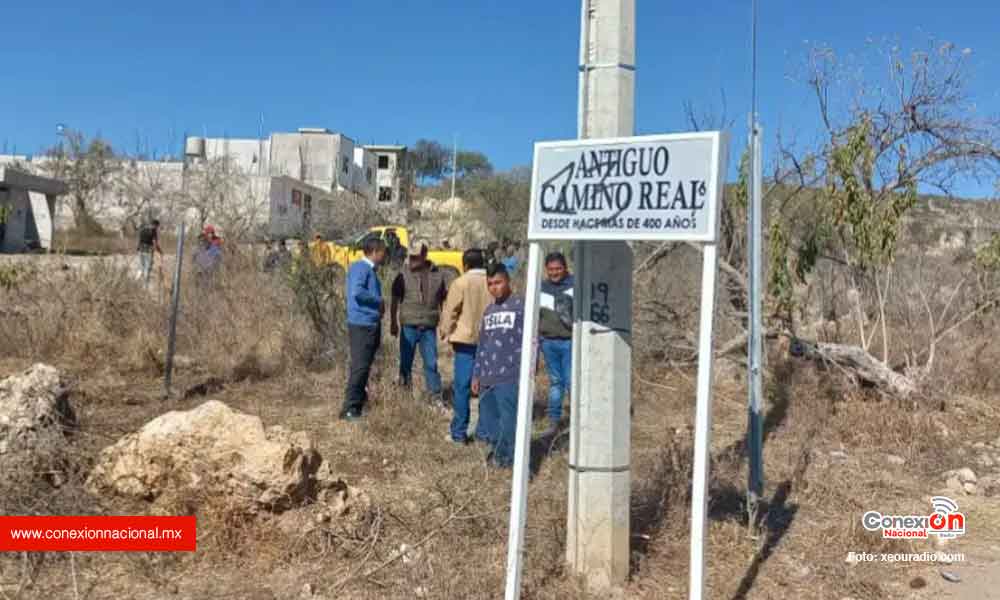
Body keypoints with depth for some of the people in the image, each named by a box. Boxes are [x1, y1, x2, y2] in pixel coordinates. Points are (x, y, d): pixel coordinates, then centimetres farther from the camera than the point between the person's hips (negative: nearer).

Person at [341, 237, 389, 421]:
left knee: (365, 366, 15)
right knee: (360, 367, -9)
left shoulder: (370, 270, 17)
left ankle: (359, 404, 25)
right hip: (362, 324, -10)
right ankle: (349, 409, -5)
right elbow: (357, 291, -26)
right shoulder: (360, 268, -12)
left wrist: (380, 305, 6)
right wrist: (379, 301, -15)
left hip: (372, 324, 10)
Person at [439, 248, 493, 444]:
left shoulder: (461, 283, -7)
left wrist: (445, 332, 9)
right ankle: (485, 432, 15)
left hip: (466, 340, -3)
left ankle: (459, 433, 7)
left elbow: (449, 311, -6)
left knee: (462, 387, 4)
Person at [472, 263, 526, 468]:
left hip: (509, 376, -7)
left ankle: (512, 459, 7)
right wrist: (476, 374, 19)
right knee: (489, 416, 11)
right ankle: (498, 452, 26)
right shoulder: (489, 310, 18)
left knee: (509, 418, -5)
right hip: (487, 378, 7)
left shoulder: (521, 306, -3)